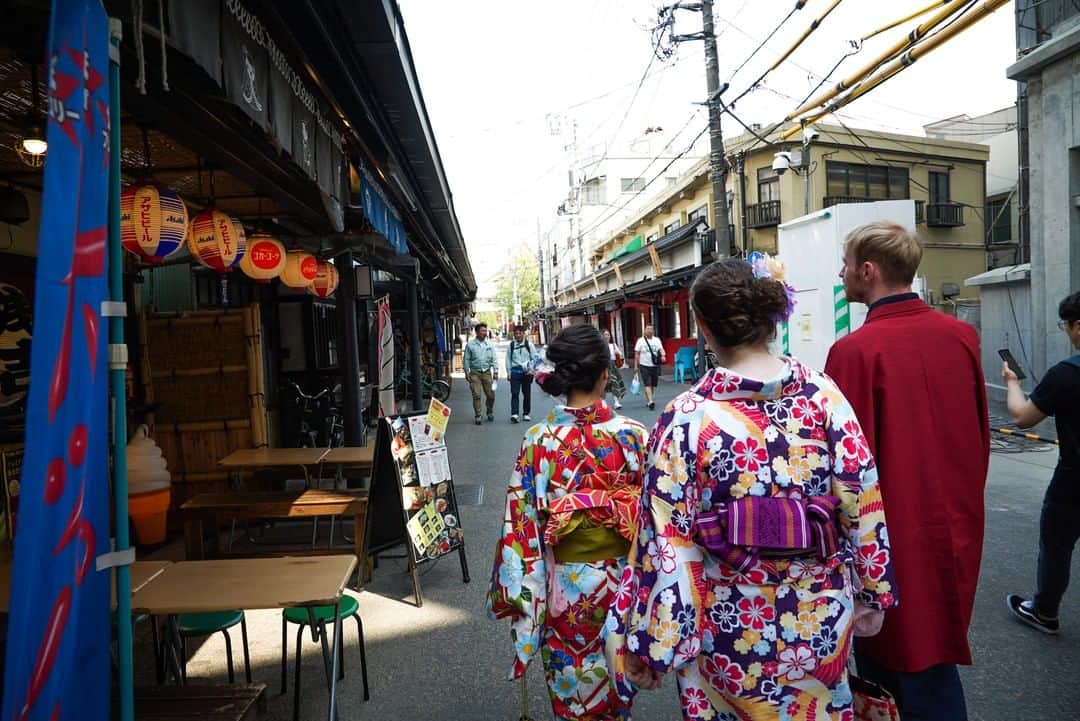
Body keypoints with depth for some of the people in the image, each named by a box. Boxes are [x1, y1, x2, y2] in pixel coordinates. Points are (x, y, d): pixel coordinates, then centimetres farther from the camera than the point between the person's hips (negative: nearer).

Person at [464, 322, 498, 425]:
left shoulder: (489, 344, 5)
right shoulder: (470, 344, -1)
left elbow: (493, 359, 5)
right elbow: (467, 359, 2)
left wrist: (495, 371, -3)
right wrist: (467, 372, -2)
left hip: (487, 372, 2)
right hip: (475, 373, -2)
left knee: (491, 395, 4)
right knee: (476, 395, -4)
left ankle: (490, 412, 28)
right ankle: (478, 416, 5)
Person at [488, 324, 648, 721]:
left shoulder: (538, 440, -16)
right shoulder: (634, 435, -14)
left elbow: (521, 524, -11)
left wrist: (520, 594, 1)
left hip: (565, 584, -1)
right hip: (622, 579, 1)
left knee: (571, 687, 21)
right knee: (618, 681, 25)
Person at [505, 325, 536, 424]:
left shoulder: (529, 345, 2)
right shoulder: (511, 345, 4)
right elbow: (508, 359, 7)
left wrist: (531, 370, -7)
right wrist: (508, 372, 3)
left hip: (527, 372, 1)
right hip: (515, 371, 0)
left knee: (526, 393, 9)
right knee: (514, 393, -9)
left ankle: (526, 414, 20)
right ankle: (514, 414, -13)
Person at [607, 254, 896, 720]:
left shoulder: (687, 418, -19)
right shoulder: (823, 394, -10)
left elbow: (666, 541, -16)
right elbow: (864, 504, -3)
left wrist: (650, 646, -6)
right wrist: (872, 594, 12)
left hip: (731, 629, -3)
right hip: (822, 620, 3)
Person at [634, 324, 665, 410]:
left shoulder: (657, 340, 7)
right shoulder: (640, 341, -1)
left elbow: (661, 349, -5)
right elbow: (637, 354, 1)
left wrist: (663, 355, -28)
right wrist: (636, 366, -2)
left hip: (655, 365, 4)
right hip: (644, 366, -3)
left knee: (653, 385, 10)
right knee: (647, 384, -13)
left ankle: (648, 400, 24)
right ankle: (650, 401, -19)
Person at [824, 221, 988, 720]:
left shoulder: (855, 350, -21)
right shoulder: (961, 335, -2)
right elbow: (980, 434, 8)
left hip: (891, 533, -6)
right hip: (955, 528, 6)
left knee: (883, 660, 14)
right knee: (934, 653, 21)